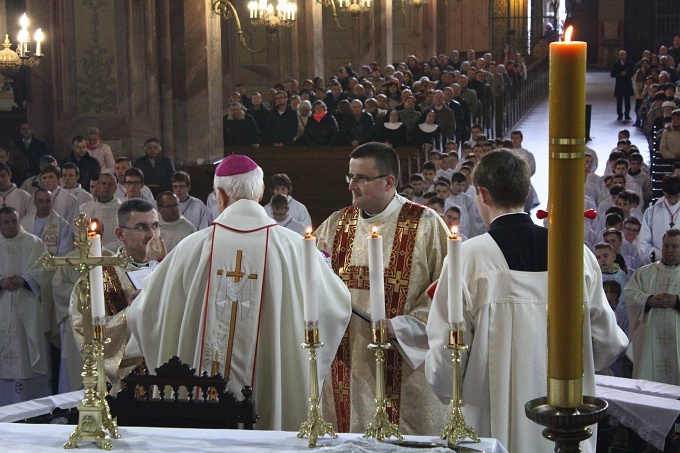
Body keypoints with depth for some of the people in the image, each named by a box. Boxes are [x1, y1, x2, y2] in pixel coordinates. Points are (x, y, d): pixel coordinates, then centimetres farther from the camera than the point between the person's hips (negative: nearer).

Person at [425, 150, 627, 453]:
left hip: (497, 426, -3)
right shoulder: (578, 254, -4)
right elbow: (609, 344, 4)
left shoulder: (469, 257, -14)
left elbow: (444, 354, -13)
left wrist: (447, 391, 8)